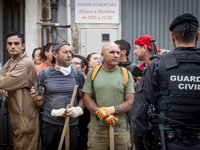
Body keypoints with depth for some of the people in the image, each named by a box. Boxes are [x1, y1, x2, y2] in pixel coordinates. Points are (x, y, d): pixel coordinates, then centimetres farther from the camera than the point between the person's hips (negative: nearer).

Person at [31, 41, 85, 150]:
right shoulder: (44, 74, -1)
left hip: (72, 124, 1)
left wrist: (79, 109, -13)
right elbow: (40, 102, 7)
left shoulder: (78, 74, 1)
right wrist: (38, 99, -16)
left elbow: (82, 97, 6)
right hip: (49, 123, 0)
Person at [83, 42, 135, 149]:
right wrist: (103, 114, -12)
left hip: (120, 127, 0)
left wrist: (111, 110, -15)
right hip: (96, 126, 0)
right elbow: (86, 98, 3)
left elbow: (130, 103, 1)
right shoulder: (92, 73, 6)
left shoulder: (126, 74, 5)